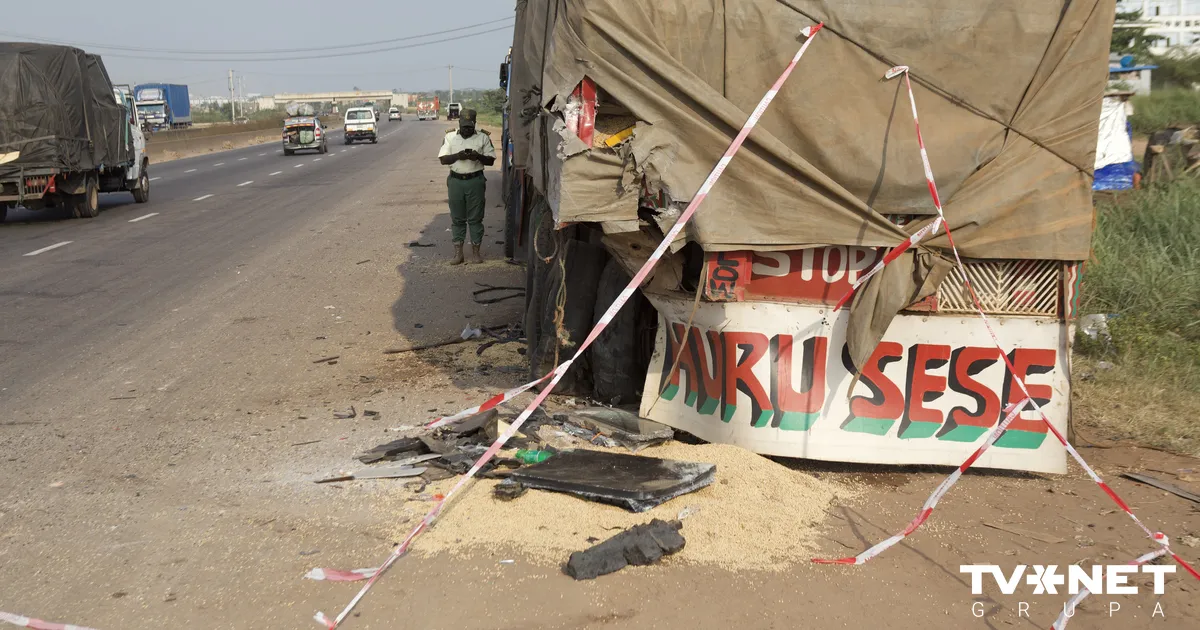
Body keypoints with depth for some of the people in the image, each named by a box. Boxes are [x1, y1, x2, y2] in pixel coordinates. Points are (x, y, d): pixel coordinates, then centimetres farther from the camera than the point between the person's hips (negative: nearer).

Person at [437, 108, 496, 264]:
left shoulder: (483, 137, 3)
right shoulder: (450, 137, 5)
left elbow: (491, 160, 2)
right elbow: (443, 159, 0)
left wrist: (478, 157, -18)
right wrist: (458, 156, -18)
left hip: (475, 181, -1)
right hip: (455, 180, 1)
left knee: (475, 218, 3)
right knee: (457, 218, 5)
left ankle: (476, 251, 11)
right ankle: (458, 252, 10)